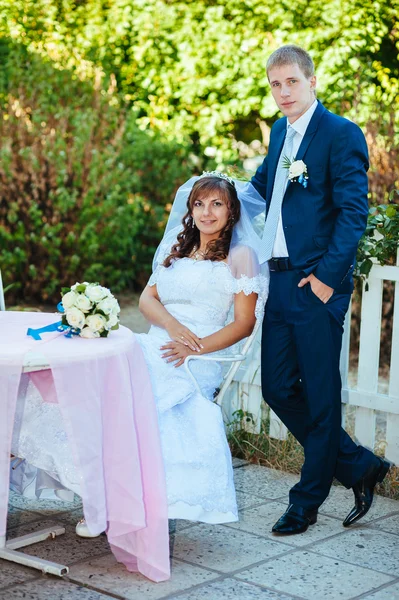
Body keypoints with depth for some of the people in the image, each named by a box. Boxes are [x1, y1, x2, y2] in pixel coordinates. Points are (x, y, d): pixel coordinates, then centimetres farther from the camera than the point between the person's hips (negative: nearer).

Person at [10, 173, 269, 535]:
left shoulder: (240, 255, 4)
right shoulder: (176, 249, 23)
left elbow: (244, 323, -3)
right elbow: (147, 298, 14)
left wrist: (195, 348, -16)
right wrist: (171, 324, -8)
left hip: (198, 360, -6)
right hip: (155, 345, 6)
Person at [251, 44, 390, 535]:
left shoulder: (341, 134, -8)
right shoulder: (281, 132, 16)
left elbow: (353, 212, -14)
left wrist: (328, 274, -18)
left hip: (317, 283, -8)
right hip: (280, 281, 8)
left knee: (320, 394, 2)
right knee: (278, 389, 9)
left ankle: (307, 500, 15)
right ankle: (358, 467, 25)